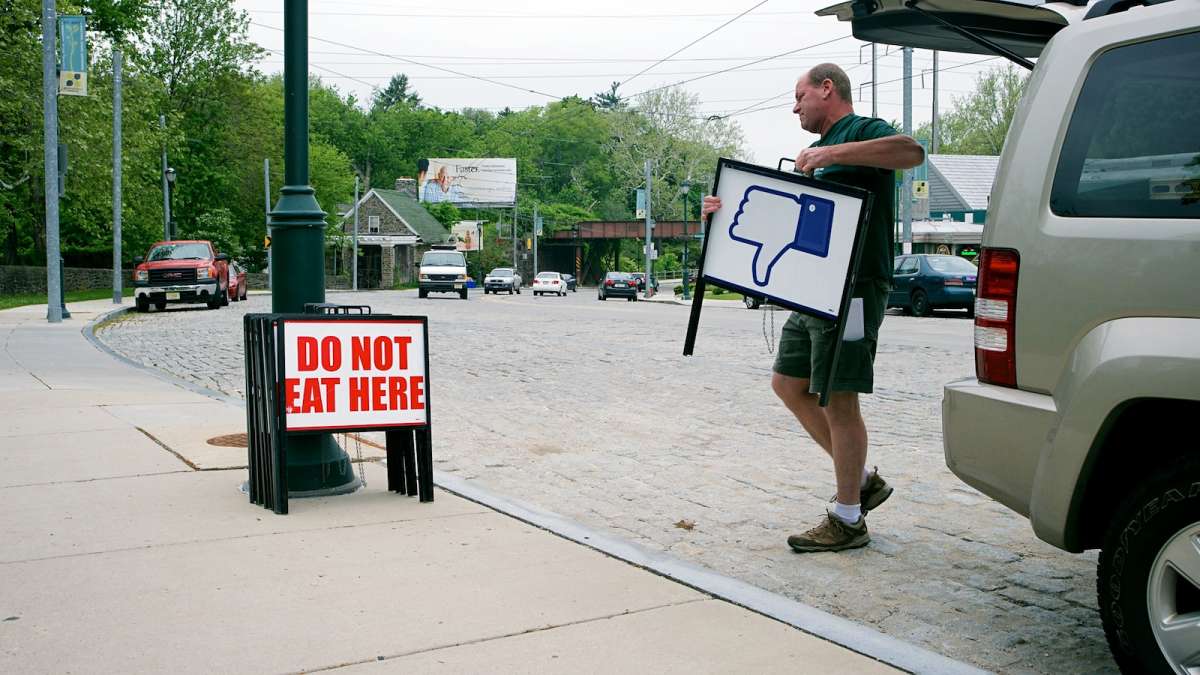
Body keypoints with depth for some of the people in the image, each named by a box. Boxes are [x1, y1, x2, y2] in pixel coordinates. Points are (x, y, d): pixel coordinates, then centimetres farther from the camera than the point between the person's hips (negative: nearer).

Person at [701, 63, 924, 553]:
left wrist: (833, 153, -30)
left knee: (838, 400, -6)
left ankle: (847, 520, 5)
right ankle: (861, 479, 21)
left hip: (853, 290, -10)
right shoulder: (821, 151, 24)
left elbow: (912, 151, -27)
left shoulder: (861, 132, -5)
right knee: (788, 384, 13)